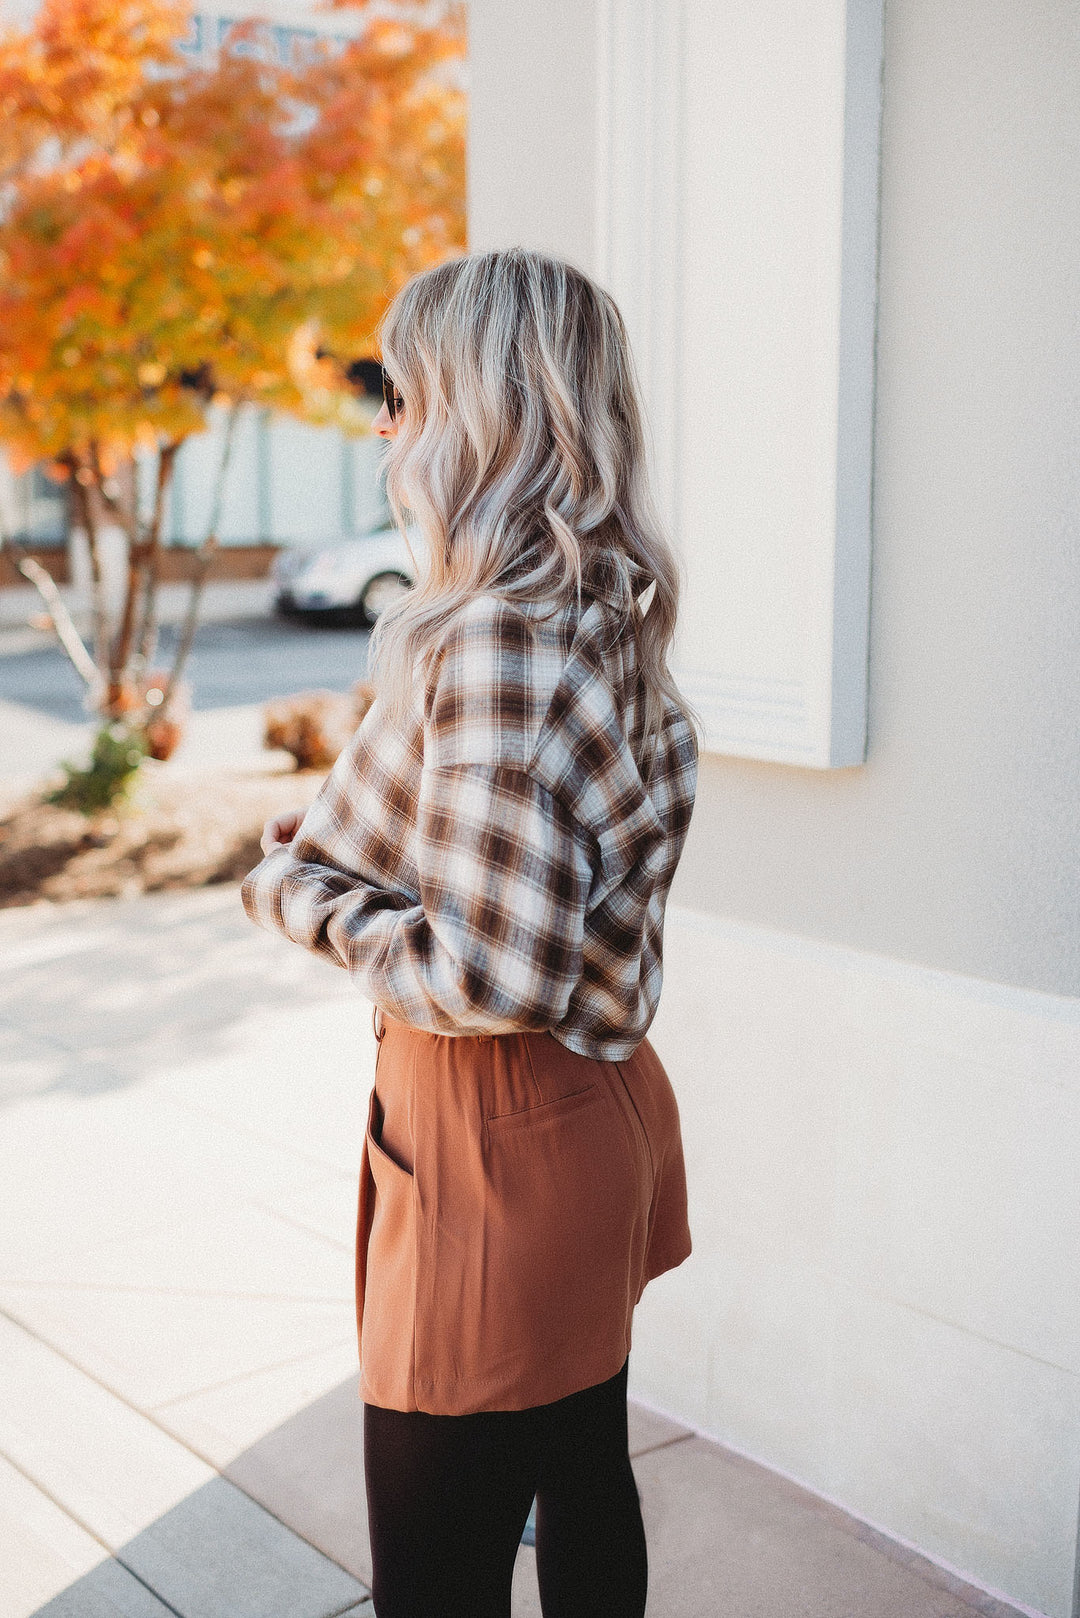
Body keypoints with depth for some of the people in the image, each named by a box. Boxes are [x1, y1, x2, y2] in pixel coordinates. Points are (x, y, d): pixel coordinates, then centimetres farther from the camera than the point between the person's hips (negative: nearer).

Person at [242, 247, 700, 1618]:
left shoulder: (496, 643, -24)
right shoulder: (603, 621, 5)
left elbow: (491, 976, -28)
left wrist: (299, 892, -13)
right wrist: (330, 836, 4)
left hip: (499, 1144, -9)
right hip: (598, 1111, 9)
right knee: (582, 1482, 25)